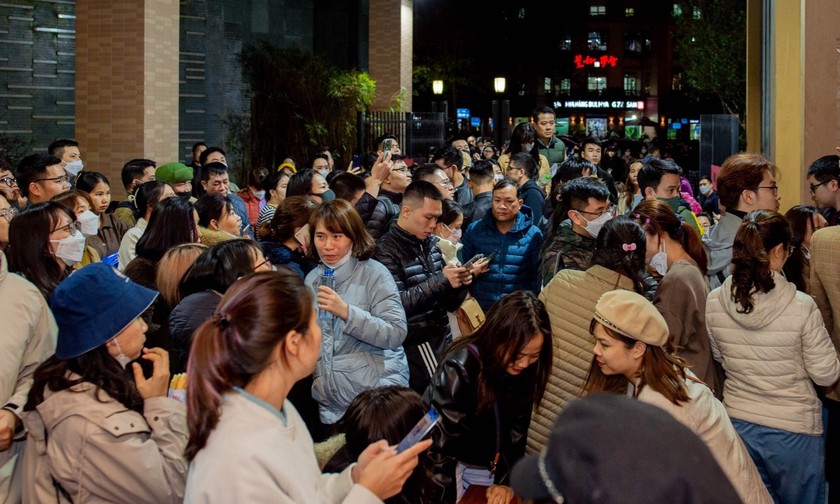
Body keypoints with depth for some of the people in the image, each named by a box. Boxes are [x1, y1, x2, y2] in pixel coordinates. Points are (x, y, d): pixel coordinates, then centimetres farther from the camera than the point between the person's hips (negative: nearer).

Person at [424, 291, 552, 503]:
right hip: (446, 467, -4)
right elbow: (441, 444, -24)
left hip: (489, 466, 5)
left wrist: (506, 479, -8)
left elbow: (516, 430, -2)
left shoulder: (525, 370, -12)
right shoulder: (459, 369, -27)